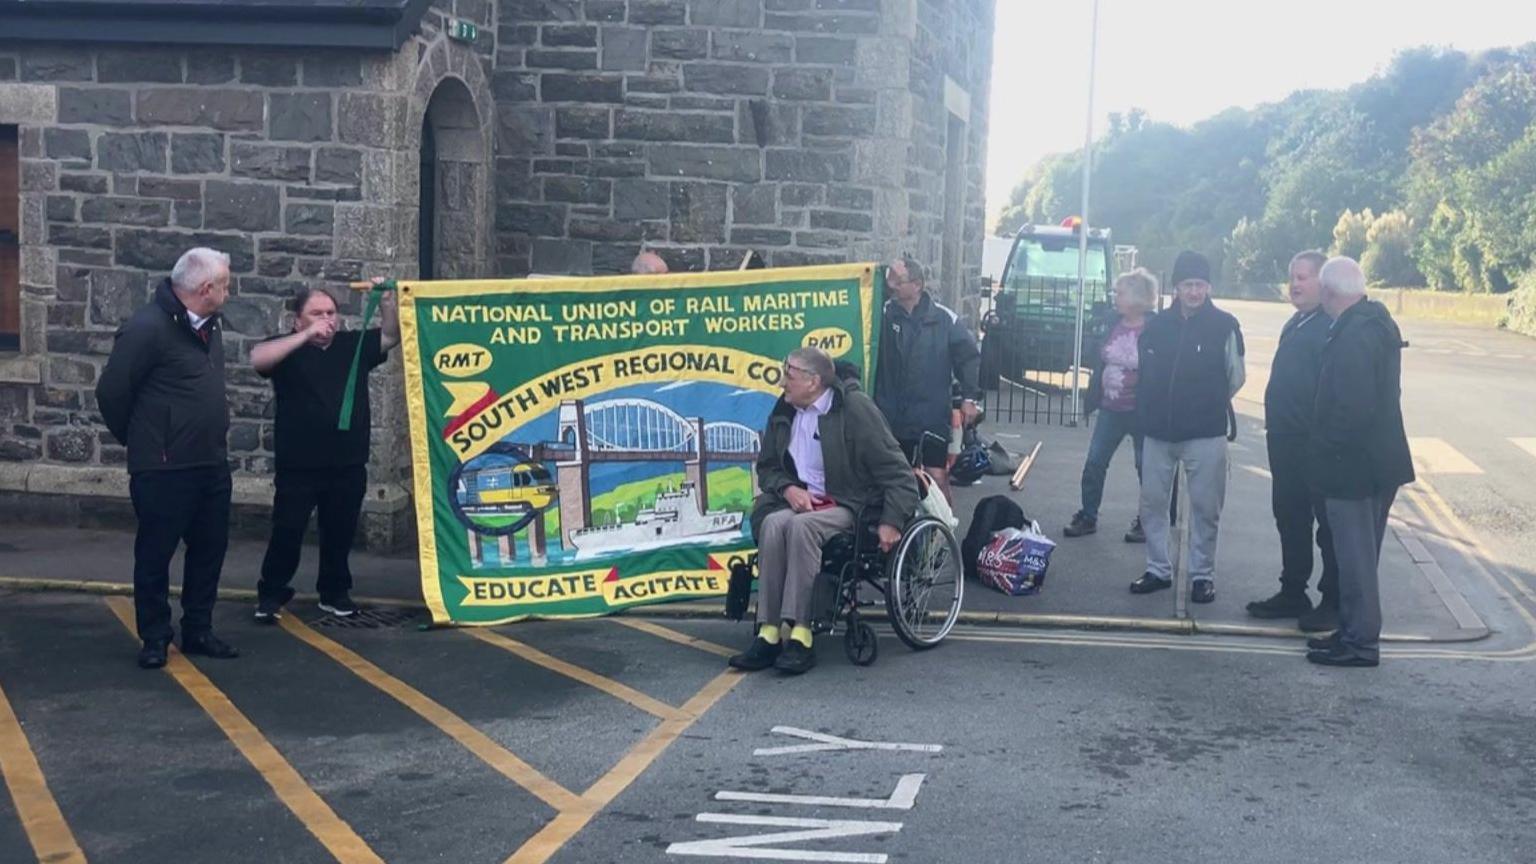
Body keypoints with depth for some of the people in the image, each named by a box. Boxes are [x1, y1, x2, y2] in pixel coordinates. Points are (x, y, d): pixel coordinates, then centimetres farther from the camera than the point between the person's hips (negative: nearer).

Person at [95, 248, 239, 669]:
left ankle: (198, 631, 24)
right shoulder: (148, 327, -17)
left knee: (209, 549, 13)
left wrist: (215, 430, 15)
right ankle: (155, 638, 15)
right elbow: (112, 391, -12)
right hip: (164, 468, -8)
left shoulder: (209, 325, 10)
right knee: (155, 554, 4)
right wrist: (140, 441, 1)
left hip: (213, 464, 8)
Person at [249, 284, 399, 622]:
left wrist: (386, 302, -11)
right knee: (287, 532, 1)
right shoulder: (288, 347, -3)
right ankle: (271, 594, 14)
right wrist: (307, 335, -25)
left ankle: (335, 591, 28)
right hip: (298, 466, -3)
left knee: (340, 532, 13)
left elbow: (392, 336, 6)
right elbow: (257, 359, -21)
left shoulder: (354, 343, 8)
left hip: (348, 465, 4)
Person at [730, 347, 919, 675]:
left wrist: (892, 522, -16)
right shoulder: (783, 413, 11)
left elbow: (896, 471, -8)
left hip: (848, 507, -5)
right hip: (802, 502, 5)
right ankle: (770, 633, -33)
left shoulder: (855, 408, -7)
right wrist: (787, 488, -2)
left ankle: (800, 636, -35)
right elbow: (767, 466, 21)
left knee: (801, 525, -35)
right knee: (774, 523, -30)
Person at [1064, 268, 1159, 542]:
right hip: (1110, 408, 6)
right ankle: (1087, 517, 21)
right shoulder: (1110, 324, 4)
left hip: (1139, 411, -6)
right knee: (1094, 463, 8)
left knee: (1145, 467, 7)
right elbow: (1097, 360, 12)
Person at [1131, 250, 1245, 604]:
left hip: (1206, 434, -4)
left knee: (1205, 508, 2)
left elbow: (1235, 377, 2)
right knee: (1152, 502, 8)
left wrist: (1208, 405, 8)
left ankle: (1202, 575, 13)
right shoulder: (1158, 325, 5)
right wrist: (1151, 410, 9)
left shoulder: (1224, 326, -5)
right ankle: (1158, 569, 20)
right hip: (1158, 431, 4)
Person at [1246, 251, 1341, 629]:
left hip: (1317, 445, -10)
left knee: (1328, 524, 0)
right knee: (1289, 519, 16)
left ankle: (1333, 602, 8)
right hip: (1285, 441, 10)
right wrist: (1275, 427, 17)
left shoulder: (1333, 328, -15)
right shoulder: (1295, 325, 16)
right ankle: (1292, 593, 27)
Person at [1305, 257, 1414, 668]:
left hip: (1354, 464, -10)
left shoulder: (1353, 336, -23)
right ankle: (1355, 631, 28)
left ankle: (1361, 642, 9)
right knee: (1361, 554, 18)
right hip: (1378, 460, 10)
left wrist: (1324, 450, -14)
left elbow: (1353, 408, -27)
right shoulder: (1379, 323, 8)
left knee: (1356, 556, 0)